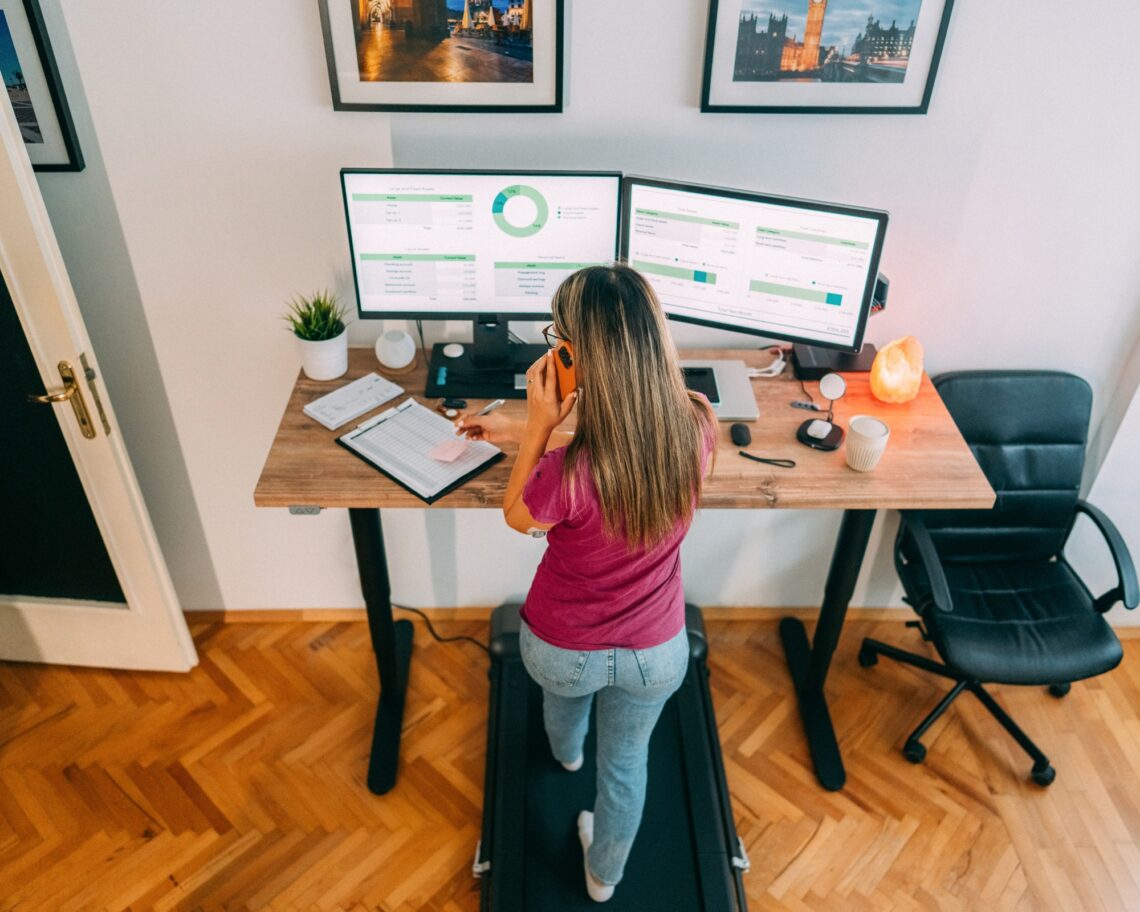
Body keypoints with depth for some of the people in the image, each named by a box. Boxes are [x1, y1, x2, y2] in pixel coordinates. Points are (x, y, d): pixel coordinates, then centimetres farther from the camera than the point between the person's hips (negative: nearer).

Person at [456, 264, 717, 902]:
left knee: (566, 692, 37)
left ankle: (565, 751, 74)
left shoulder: (568, 473, -39)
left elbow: (517, 516, -14)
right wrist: (518, 431, 4)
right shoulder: (696, 426, -25)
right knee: (627, 761, 30)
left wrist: (538, 426, -24)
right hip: (656, 651, 2)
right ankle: (604, 877, 59)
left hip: (562, 647, -2)